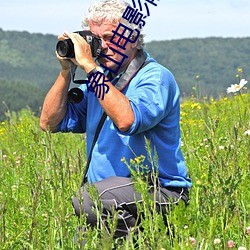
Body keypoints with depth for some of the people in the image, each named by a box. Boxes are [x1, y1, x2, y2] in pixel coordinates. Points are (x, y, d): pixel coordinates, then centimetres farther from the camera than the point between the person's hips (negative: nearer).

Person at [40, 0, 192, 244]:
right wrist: (66, 71, 1)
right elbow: (50, 123, 12)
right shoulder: (99, 79, 14)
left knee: (87, 199, -32)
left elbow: (126, 121, -29)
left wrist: (90, 67, -23)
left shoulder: (156, 78, -9)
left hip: (160, 192, -6)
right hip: (109, 190, 6)